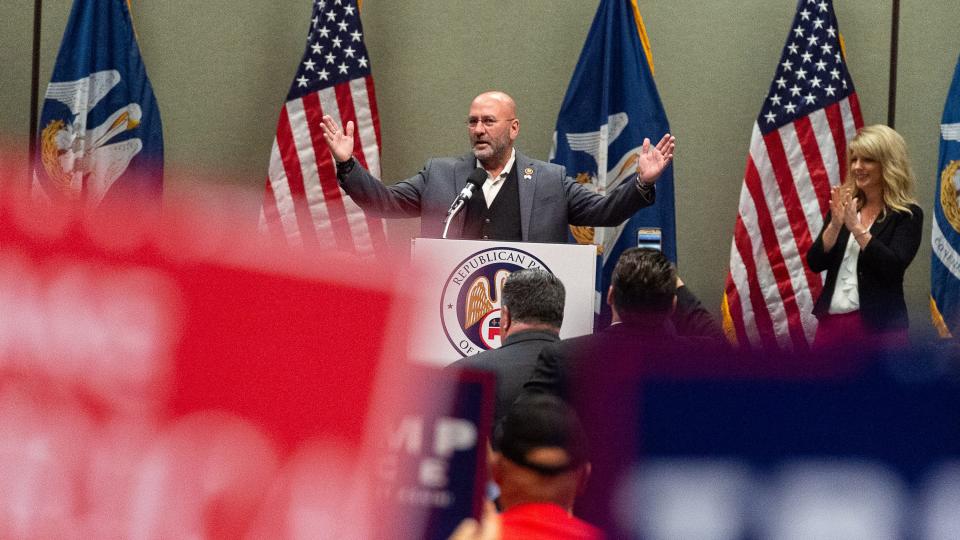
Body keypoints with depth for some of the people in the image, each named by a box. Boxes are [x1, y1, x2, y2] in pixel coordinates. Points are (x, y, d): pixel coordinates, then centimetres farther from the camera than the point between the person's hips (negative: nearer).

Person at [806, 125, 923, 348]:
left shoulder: (907, 215, -2)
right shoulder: (843, 207, 12)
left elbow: (893, 267, -16)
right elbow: (815, 263, 5)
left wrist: (856, 227, -17)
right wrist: (835, 225, -11)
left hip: (880, 326, -5)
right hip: (832, 320, 5)